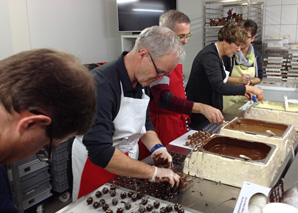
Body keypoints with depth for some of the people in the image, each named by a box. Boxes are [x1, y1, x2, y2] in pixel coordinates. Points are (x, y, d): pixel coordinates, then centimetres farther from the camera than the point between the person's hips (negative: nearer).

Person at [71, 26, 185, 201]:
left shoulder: (142, 79, -4)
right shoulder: (101, 84, -31)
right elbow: (100, 151, -37)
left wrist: (156, 147, -9)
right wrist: (153, 172, -33)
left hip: (128, 161, 7)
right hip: (96, 165, -7)